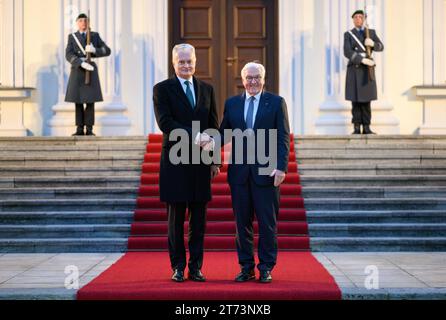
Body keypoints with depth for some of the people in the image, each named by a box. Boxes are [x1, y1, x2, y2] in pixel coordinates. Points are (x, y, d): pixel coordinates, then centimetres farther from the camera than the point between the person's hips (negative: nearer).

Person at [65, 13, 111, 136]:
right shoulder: (72, 37, 5)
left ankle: (89, 130, 1)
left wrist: (94, 50, -21)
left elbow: (107, 51, -1)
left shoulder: (95, 36, 6)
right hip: (77, 72, 1)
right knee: (78, 101, 0)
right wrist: (82, 63, -25)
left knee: (90, 101, -4)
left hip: (91, 71, -1)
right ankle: (80, 129, 5)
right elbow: (69, 55, -9)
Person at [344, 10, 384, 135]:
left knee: (366, 99, 2)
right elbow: (348, 53, -12)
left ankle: (366, 128, 5)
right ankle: (357, 128, 1)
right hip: (354, 71, -2)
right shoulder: (348, 34, 2)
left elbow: (380, 47, -1)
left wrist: (372, 44, -23)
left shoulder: (371, 32, 10)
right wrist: (363, 60, -23)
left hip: (367, 71, 2)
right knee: (355, 100, -3)